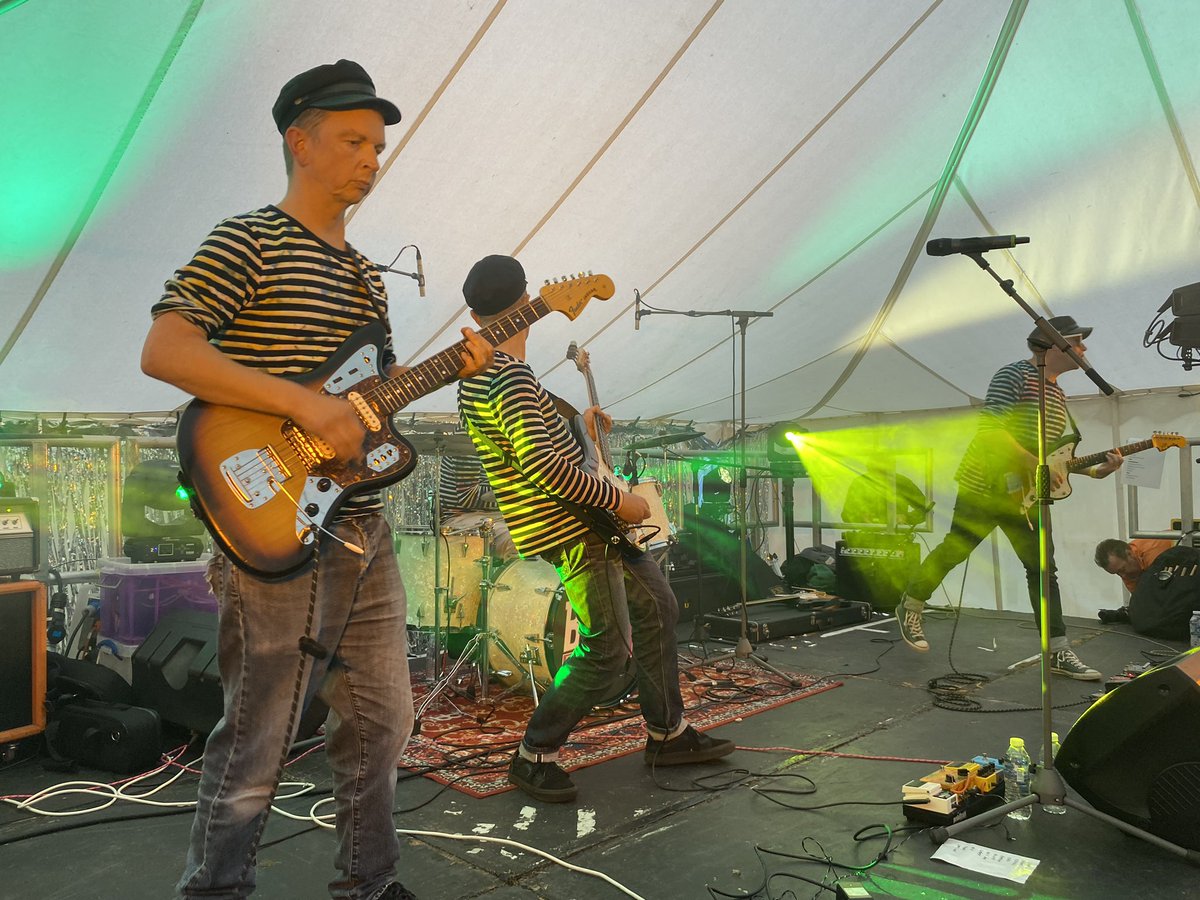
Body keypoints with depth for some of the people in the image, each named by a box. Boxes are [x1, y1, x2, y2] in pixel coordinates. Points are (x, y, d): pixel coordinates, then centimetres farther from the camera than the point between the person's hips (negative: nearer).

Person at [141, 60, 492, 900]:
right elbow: (164, 351, -17)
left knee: (381, 722, 15)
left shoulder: (364, 273, 19)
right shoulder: (248, 241, -6)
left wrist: (453, 367, 5)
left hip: (363, 528, 8)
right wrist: (305, 403, -23)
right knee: (258, 742, 2)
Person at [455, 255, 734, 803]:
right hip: (568, 530, -11)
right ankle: (533, 757, 9)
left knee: (655, 608, 15)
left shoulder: (475, 372, 12)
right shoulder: (510, 375, -21)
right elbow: (540, 465, -30)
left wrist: (575, 428, 23)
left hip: (580, 518, 11)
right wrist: (619, 500, -20)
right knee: (608, 650, -7)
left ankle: (668, 734, 26)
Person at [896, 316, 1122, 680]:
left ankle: (1058, 652, 9)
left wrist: (1095, 470, 3)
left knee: (1042, 567, 4)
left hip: (1025, 494, 8)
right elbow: (990, 428, -23)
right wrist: (1034, 464, -26)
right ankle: (910, 607, 21)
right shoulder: (1015, 374, -11)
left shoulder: (1058, 395, 16)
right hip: (985, 485, -8)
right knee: (953, 551, 1)